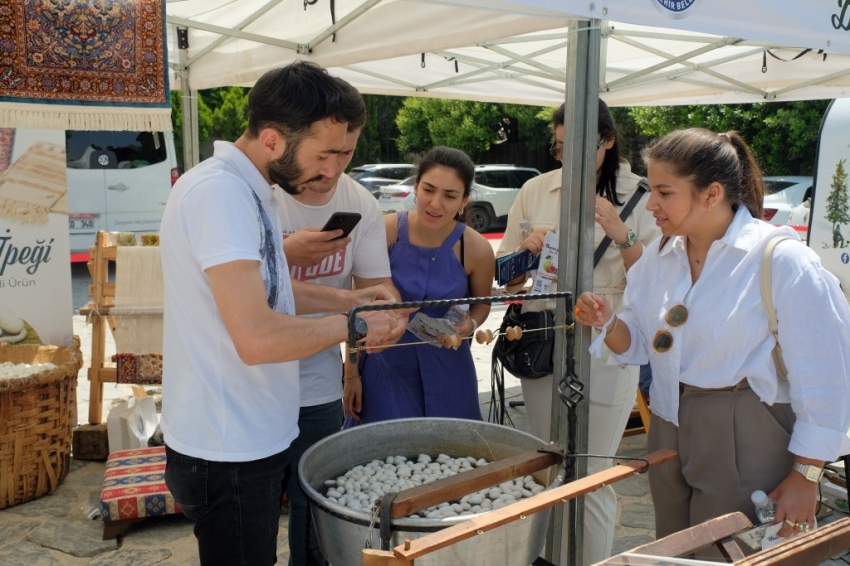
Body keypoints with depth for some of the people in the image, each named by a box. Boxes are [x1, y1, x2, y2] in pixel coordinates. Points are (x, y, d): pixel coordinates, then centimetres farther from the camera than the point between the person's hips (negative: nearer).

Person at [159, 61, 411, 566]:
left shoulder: (247, 188, 7)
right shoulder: (220, 192, -24)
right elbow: (258, 338, -31)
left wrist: (345, 299, 7)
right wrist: (352, 326, -16)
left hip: (254, 437, 10)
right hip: (227, 454, -9)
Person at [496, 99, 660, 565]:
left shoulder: (638, 195, -4)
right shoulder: (535, 191, 4)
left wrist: (623, 236, -21)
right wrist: (527, 251, -10)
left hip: (606, 351, -3)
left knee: (592, 479, 0)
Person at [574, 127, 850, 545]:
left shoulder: (781, 259, -17)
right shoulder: (659, 255, 3)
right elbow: (640, 345, 12)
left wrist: (805, 477, -11)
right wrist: (608, 325, -10)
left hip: (746, 446, -6)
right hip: (669, 433, 6)